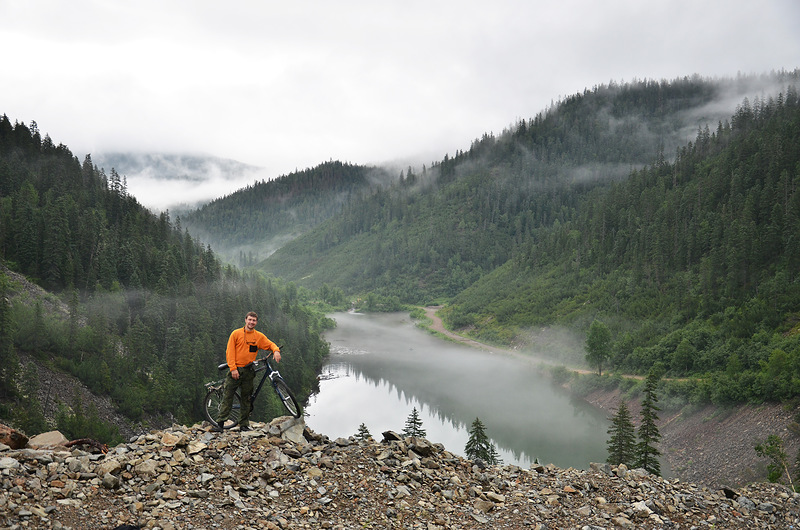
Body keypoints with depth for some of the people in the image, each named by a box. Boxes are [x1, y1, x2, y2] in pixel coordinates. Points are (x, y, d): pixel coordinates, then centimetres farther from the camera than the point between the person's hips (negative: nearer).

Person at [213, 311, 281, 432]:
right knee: (227, 397, -5)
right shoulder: (236, 333, 1)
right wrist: (233, 368, -11)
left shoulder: (259, 336, 8)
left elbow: (270, 344, 13)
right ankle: (220, 423, -3)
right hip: (235, 370, -2)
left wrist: (276, 351, -12)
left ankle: (244, 424, 14)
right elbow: (230, 352, -2)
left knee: (246, 398, 7)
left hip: (248, 371, 2)